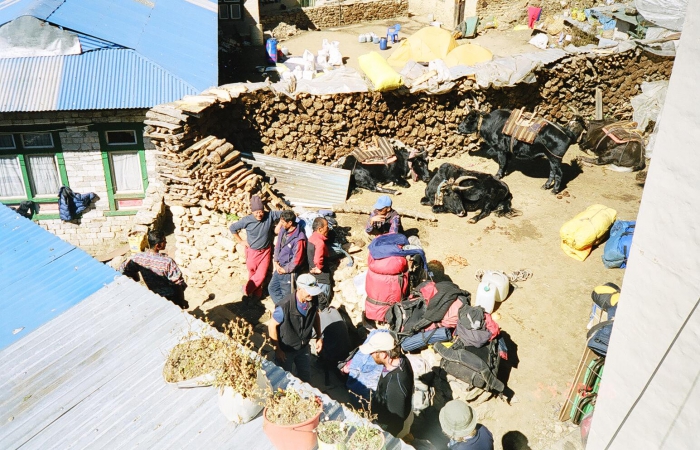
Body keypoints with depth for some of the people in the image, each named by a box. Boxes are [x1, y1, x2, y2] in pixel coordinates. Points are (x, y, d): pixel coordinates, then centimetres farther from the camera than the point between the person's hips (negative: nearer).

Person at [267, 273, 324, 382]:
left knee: (305, 377, 23)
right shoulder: (285, 306, -34)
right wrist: (277, 349, -16)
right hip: (286, 350, -5)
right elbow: (272, 325, -21)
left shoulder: (313, 301, -18)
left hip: (304, 348, 5)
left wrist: (319, 337, 4)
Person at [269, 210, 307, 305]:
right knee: (272, 288, 22)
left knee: (286, 294, 9)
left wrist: (285, 270, -13)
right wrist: (275, 262, 2)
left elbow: (297, 260, -24)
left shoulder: (298, 239, -28)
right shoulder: (283, 230, -4)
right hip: (279, 268, 8)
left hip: (288, 271, -8)